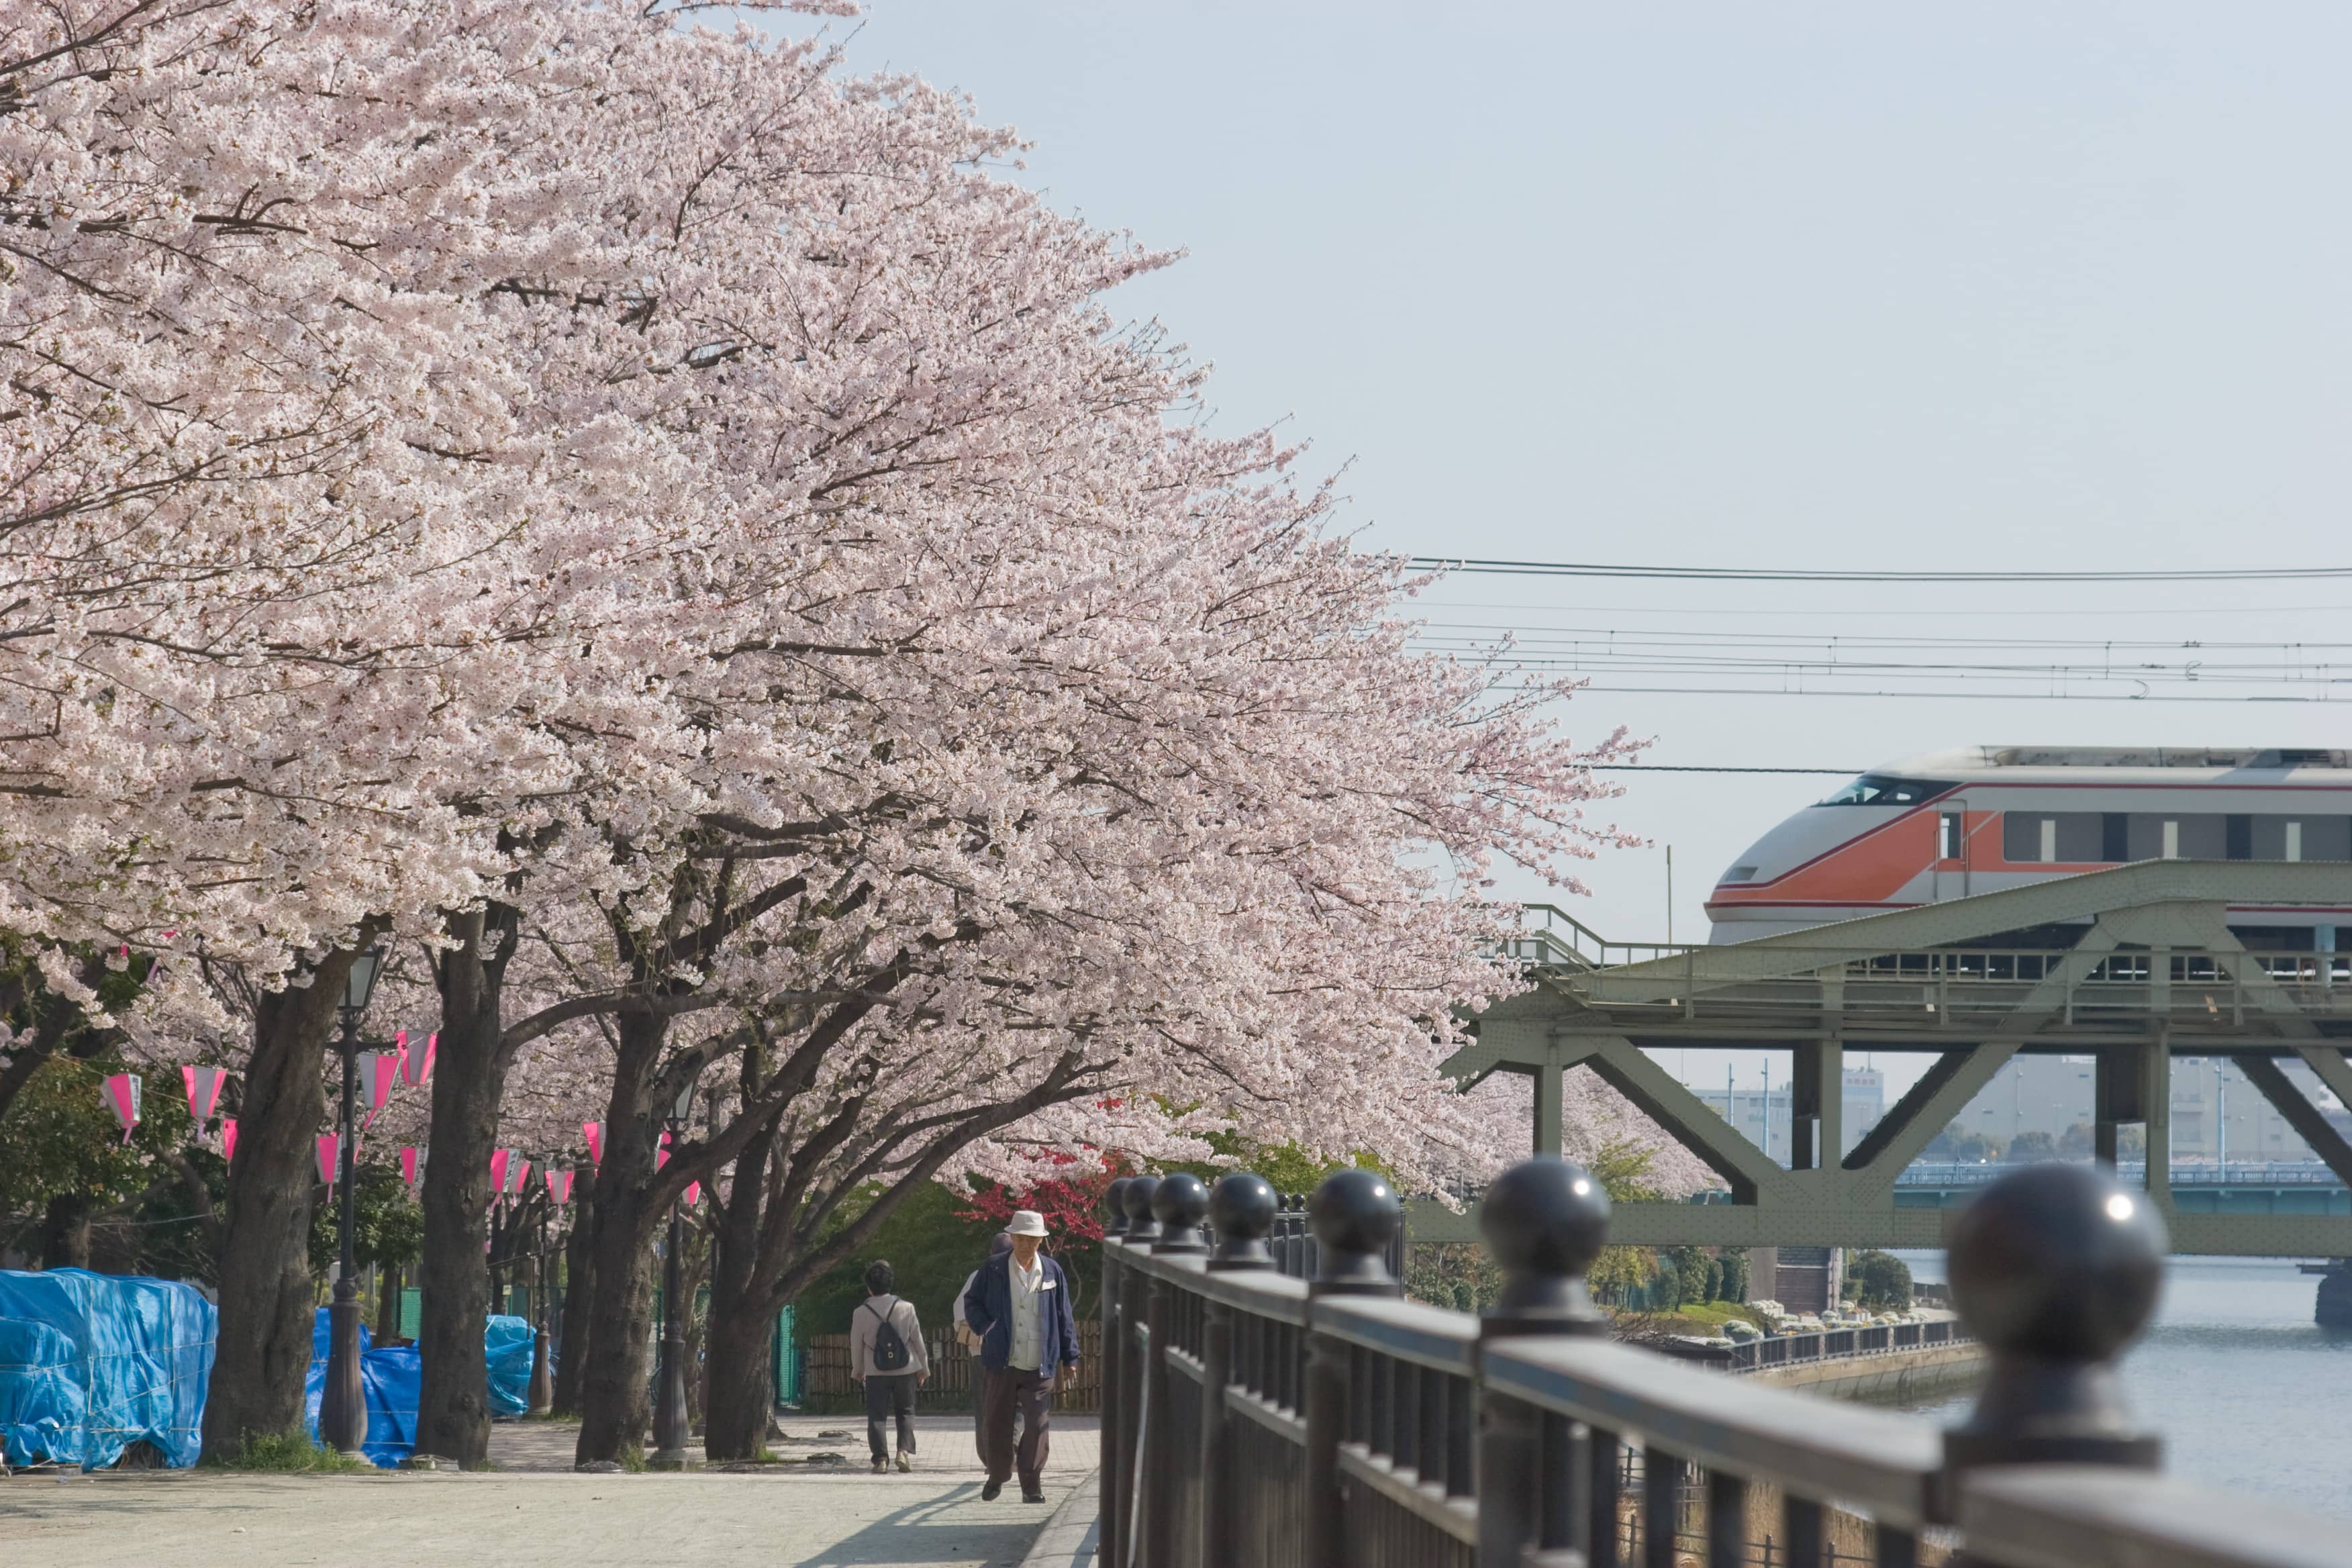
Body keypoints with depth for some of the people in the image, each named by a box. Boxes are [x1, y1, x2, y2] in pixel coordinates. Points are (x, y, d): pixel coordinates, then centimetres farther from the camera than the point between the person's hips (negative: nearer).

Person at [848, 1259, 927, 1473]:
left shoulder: (861, 1313, -8)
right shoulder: (906, 1308, -7)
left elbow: (856, 1345, 2)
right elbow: (917, 1339, 0)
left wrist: (857, 1369, 19)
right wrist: (924, 1367, 13)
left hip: (876, 1373, -1)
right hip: (905, 1370, 1)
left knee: (876, 1415, 7)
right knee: (906, 1412, 13)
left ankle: (880, 1458, -3)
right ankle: (905, 1450, -5)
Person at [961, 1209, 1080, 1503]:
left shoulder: (1052, 1272, 5)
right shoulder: (992, 1270, 2)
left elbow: (1064, 1317, 9)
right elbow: (971, 1303, 9)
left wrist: (1069, 1357, 8)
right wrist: (985, 1329, -8)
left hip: (1041, 1366, 0)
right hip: (1003, 1363, 0)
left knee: (1037, 1426, -3)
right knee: (996, 1424, 6)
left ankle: (1032, 1484, 6)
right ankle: (998, 1474, 26)